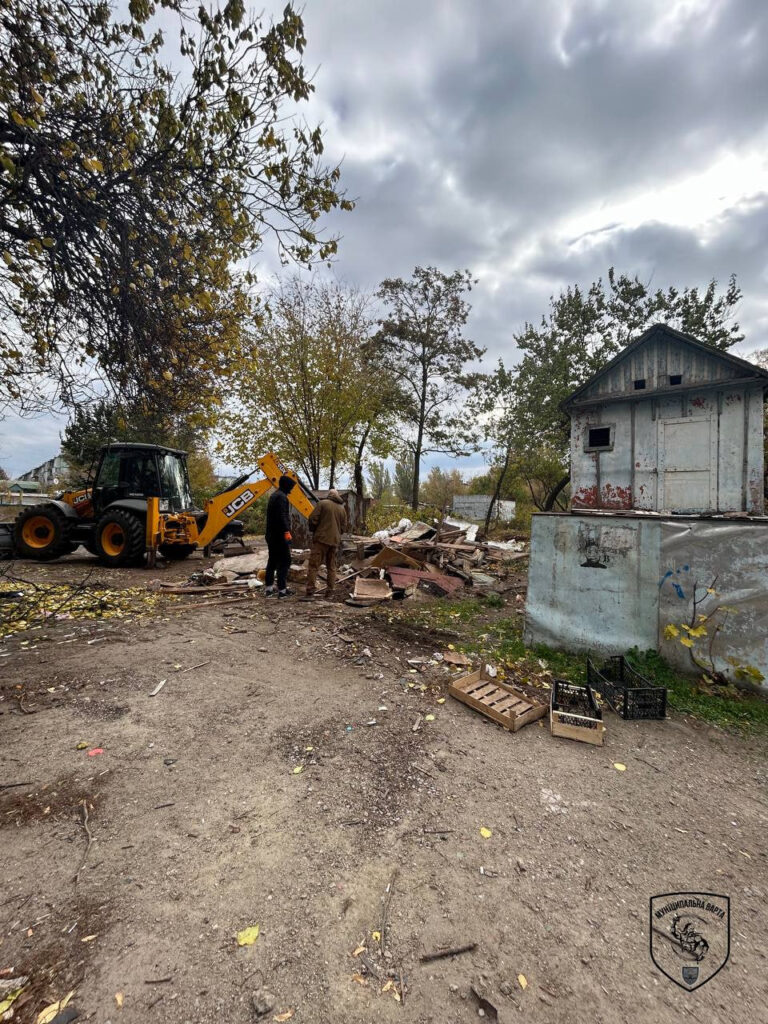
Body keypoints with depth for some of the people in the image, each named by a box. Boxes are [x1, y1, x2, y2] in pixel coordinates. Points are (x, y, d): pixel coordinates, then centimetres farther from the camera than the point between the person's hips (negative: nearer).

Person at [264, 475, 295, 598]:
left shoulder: (274, 496, 18)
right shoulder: (281, 496, -13)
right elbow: (282, 516, -24)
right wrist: (286, 531, -28)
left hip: (271, 535, 10)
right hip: (280, 535, -10)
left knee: (272, 560, 15)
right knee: (284, 561, -6)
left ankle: (269, 588, 21)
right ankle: (282, 590, -6)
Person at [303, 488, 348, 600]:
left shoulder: (322, 503, -2)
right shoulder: (342, 509, 13)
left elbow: (313, 519, -7)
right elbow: (343, 528, 12)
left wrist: (314, 531, 10)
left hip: (321, 538, -5)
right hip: (335, 541, 5)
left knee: (313, 565, -4)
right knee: (331, 567, 12)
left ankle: (310, 592, -9)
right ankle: (329, 592, 13)